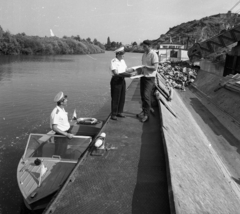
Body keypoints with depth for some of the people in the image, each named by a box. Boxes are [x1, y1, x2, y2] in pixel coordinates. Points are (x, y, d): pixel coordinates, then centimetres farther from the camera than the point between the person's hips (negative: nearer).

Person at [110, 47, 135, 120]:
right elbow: (116, 73, -20)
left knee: (122, 97, 12)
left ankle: (119, 112, 26)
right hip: (116, 80, -8)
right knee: (115, 98, -2)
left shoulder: (122, 61, 11)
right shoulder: (114, 61, -13)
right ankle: (113, 114, 8)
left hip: (122, 80, 8)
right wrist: (125, 74, -24)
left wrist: (133, 69, -6)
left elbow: (126, 70, 11)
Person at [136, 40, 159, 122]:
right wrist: (140, 69, 3)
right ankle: (143, 111, 25)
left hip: (150, 78, -8)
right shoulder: (144, 54, 12)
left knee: (146, 95, -10)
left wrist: (145, 66, -21)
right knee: (142, 95, 11)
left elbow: (155, 67, -19)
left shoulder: (153, 55, -14)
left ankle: (146, 114, -1)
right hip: (143, 76, 8)